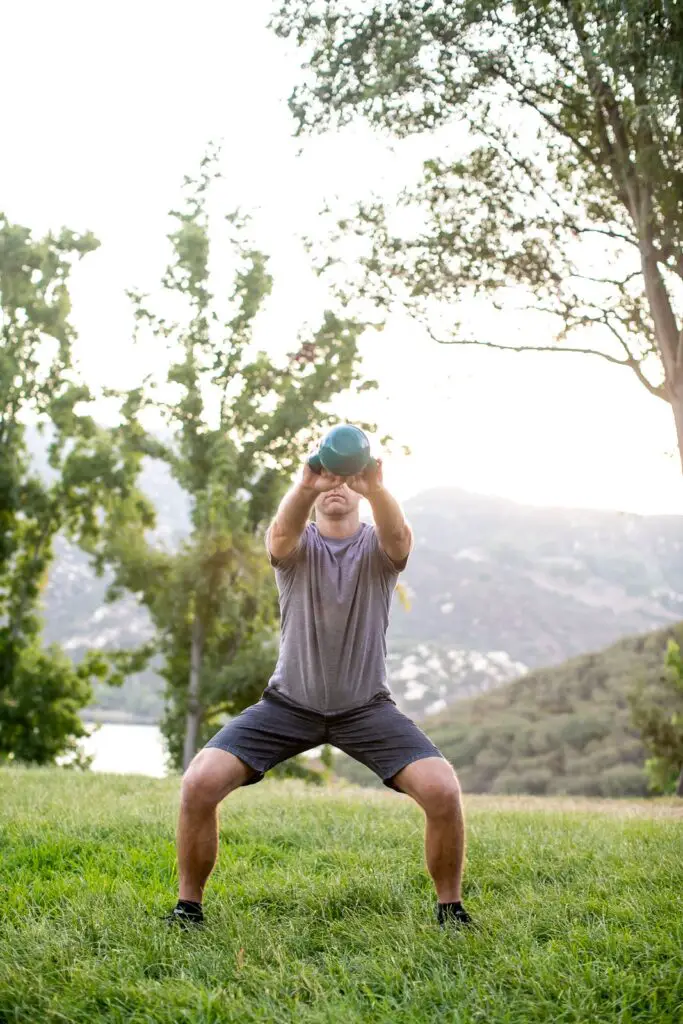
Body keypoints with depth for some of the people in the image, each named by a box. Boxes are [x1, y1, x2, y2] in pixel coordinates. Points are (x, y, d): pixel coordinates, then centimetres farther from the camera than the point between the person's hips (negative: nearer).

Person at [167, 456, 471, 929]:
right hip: (290, 702, 0)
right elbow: (282, 530, -32)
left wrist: (376, 488, -55)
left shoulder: (380, 547, -6)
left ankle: (451, 907, 3)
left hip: (367, 706, 0)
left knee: (443, 791, -22)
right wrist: (305, 486, -55)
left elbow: (399, 534, -33)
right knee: (200, 784, -19)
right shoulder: (296, 544, -5)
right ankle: (188, 905, 3)